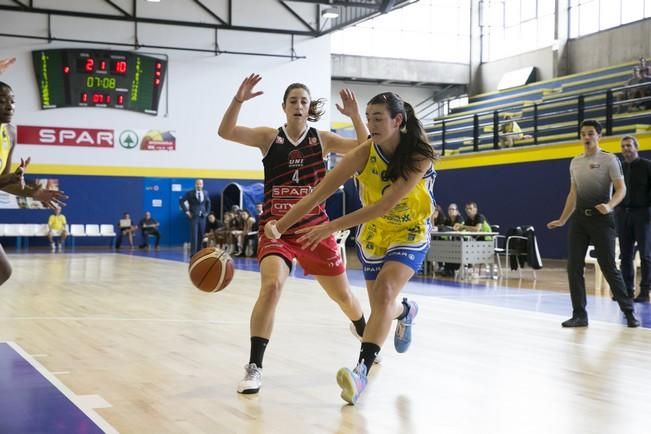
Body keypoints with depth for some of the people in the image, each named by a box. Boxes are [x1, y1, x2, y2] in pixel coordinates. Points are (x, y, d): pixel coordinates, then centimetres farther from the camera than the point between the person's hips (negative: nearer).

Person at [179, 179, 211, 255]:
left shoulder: (205, 193, 9)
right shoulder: (190, 193, -4)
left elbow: (208, 203, 24)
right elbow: (181, 201, -4)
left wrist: (207, 212, 13)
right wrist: (186, 211, -8)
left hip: (202, 217, 4)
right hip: (193, 217, -4)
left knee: (201, 236, 5)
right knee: (194, 236, -9)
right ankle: (193, 253, -7)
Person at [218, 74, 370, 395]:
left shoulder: (322, 139, 2)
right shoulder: (269, 137, -1)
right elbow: (225, 132, -15)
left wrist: (355, 116, -20)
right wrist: (239, 100, -29)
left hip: (315, 228, 2)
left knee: (343, 295, 14)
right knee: (271, 286, -26)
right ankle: (254, 368, -18)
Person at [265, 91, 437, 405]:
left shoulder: (419, 156, -26)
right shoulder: (364, 154, -20)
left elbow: (384, 205, -34)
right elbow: (317, 194, -23)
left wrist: (333, 226, -39)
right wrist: (280, 225, -33)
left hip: (411, 234, -3)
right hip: (374, 234, 3)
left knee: (385, 291, -27)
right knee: (382, 308, 10)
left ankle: (362, 370, -28)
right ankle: (406, 311, 49)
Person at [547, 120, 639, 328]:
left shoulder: (609, 160, -3)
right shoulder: (575, 162, 13)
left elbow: (621, 188, -9)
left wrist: (609, 205, -28)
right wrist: (562, 220, 18)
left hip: (601, 218, -5)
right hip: (579, 218, 5)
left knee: (608, 267, -3)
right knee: (574, 267, -1)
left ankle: (628, 311, 14)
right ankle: (579, 315, 7)